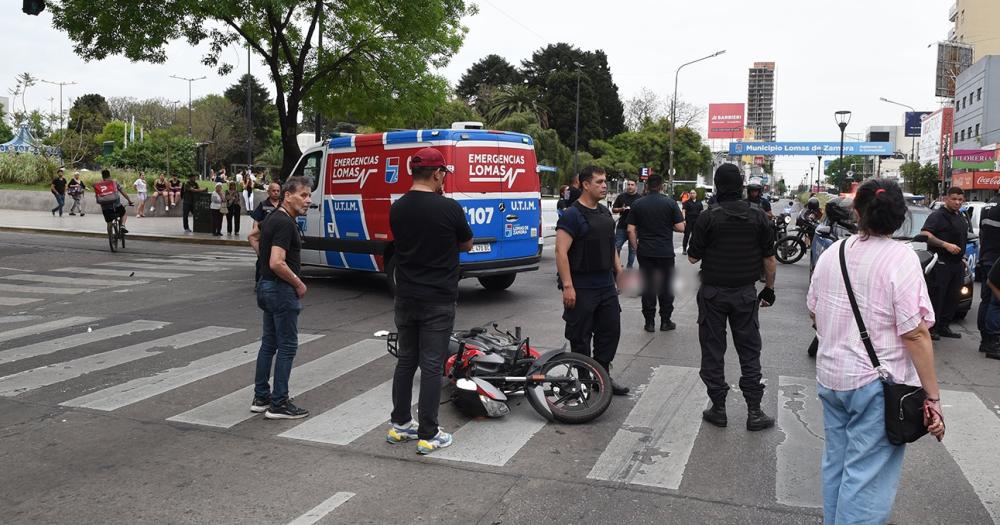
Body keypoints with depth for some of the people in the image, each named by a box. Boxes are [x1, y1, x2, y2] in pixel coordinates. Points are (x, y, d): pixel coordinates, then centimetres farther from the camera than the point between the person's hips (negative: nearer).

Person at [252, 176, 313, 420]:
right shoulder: (285, 223, -20)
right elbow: (277, 263, -28)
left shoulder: (273, 218, 11)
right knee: (287, 346, -3)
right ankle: (278, 404, 3)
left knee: (269, 343, 15)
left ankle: (261, 397, 22)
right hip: (282, 290, -10)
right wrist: (299, 284, -14)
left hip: (266, 286, 10)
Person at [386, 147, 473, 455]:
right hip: (438, 301, -5)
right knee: (431, 366, 0)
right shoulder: (449, 208, -14)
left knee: (406, 360, 16)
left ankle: (399, 424, 26)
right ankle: (428, 435, 6)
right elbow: (467, 245, 1)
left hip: (405, 299, 5)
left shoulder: (397, 209, 1)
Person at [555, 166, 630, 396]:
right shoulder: (572, 215, -13)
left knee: (611, 331, 12)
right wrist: (567, 286, -22)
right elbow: (561, 252, -18)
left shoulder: (605, 212, 13)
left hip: (607, 286, 8)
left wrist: (620, 272, 17)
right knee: (580, 337, 2)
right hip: (582, 289, -8)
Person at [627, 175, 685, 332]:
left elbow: (631, 230, -1)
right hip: (666, 252, -1)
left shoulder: (638, 204, 1)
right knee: (666, 287, 8)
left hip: (645, 252, 2)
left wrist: (636, 248, 9)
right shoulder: (670, 203, -4)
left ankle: (649, 322, 9)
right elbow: (680, 227, -6)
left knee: (647, 287, 7)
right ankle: (665, 321, 13)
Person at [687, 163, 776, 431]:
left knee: (713, 351, 8)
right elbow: (769, 260, 1)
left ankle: (718, 408, 13)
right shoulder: (758, 218, -3)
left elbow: (693, 257, -6)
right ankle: (754, 411, 10)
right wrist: (769, 289, 13)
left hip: (713, 293, -2)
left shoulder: (708, 218, -10)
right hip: (745, 293, 2)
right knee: (749, 351, 10)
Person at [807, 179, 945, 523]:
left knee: (836, 463, 19)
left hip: (830, 377, 6)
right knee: (867, 476, 2)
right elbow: (915, 334, -18)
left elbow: (813, 312, 12)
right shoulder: (901, 258, -15)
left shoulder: (833, 252, 2)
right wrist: (933, 397, -13)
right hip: (876, 384, -6)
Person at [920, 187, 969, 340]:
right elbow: (925, 234, -20)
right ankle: (931, 329, -3)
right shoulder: (937, 215, -8)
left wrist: (963, 257, 22)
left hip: (957, 263, 8)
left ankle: (944, 327, 18)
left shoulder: (961, 218, 19)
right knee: (937, 297, -8)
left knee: (953, 297, 9)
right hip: (941, 263, -8)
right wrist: (946, 245, -25)